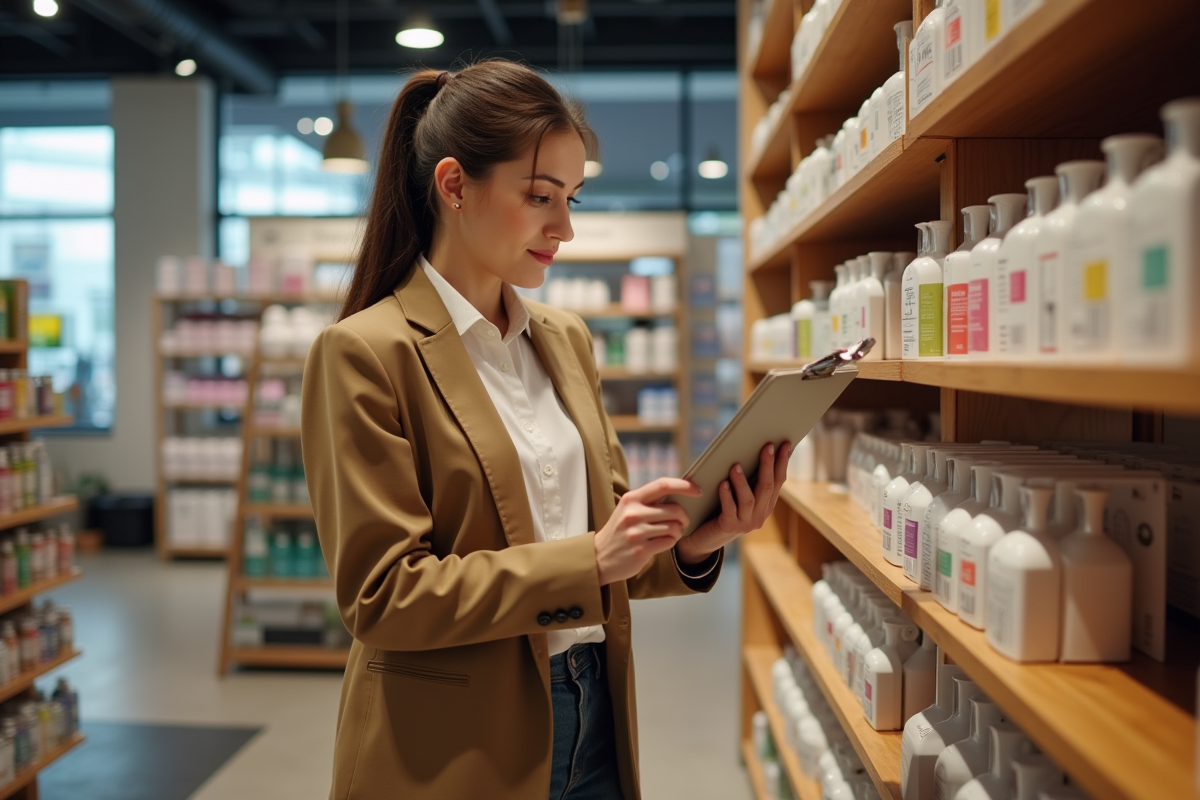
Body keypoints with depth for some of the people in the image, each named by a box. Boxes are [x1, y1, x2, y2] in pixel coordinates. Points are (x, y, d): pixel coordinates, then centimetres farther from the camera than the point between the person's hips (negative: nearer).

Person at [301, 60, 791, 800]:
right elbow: (381, 596, -16)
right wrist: (589, 559, -23)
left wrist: (690, 547, -11)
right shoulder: (364, 354, -13)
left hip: (596, 722, 6)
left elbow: (602, 525, 10)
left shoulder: (566, 339, 7)